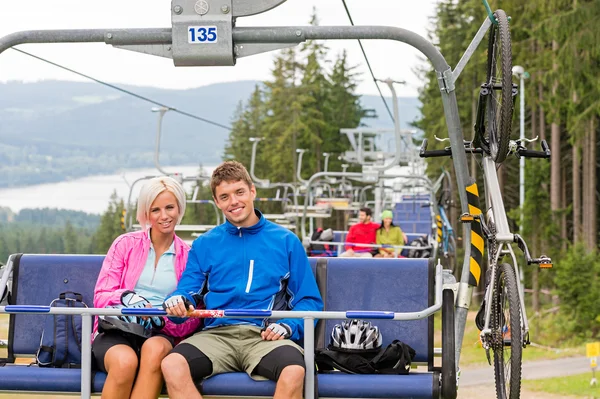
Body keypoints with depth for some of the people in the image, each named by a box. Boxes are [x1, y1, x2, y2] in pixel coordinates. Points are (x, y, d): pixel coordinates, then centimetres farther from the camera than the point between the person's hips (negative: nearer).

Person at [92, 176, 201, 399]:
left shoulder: (188, 256, 12)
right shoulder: (126, 244, 11)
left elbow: (192, 319, 8)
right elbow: (101, 296, 5)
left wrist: (162, 319, -14)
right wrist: (126, 297, -18)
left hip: (161, 335, 1)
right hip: (116, 331, 0)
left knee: (155, 349, -37)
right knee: (125, 360, -37)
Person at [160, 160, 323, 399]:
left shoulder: (286, 241, 14)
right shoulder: (204, 245, 19)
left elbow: (309, 301, 12)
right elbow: (187, 292, 14)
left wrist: (287, 326, -8)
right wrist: (178, 302, -11)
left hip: (266, 336, -1)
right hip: (217, 334, 2)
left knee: (294, 372, -37)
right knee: (172, 365, -31)